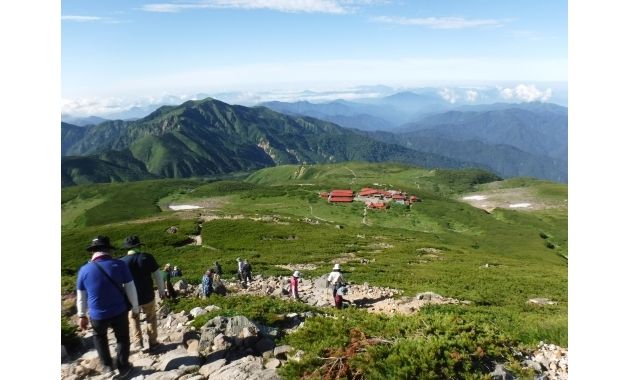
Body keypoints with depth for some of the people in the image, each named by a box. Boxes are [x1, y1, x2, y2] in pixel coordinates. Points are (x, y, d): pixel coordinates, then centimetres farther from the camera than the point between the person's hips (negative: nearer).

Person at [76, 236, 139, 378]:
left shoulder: (84, 270, -10)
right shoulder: (119, 265, -14)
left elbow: (81, 296, 1)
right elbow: (130, 289, -8)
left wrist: (82, 315, 16)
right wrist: (135, 308, 6)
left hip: (97, 315, 1)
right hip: (119, 312, -1)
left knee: (99, 337, 30)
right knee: (122, 338, 21)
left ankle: (107, 365, 33)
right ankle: (123, 368, 32)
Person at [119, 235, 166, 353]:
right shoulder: (147, 257, -13)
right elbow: (157, 276, -7)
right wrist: (162, 290, 7)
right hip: (148, 296, 0)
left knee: (134, 318, 27)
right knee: (151, 318, 22)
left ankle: (138, 343, 25)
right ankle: (152, 343, 25)